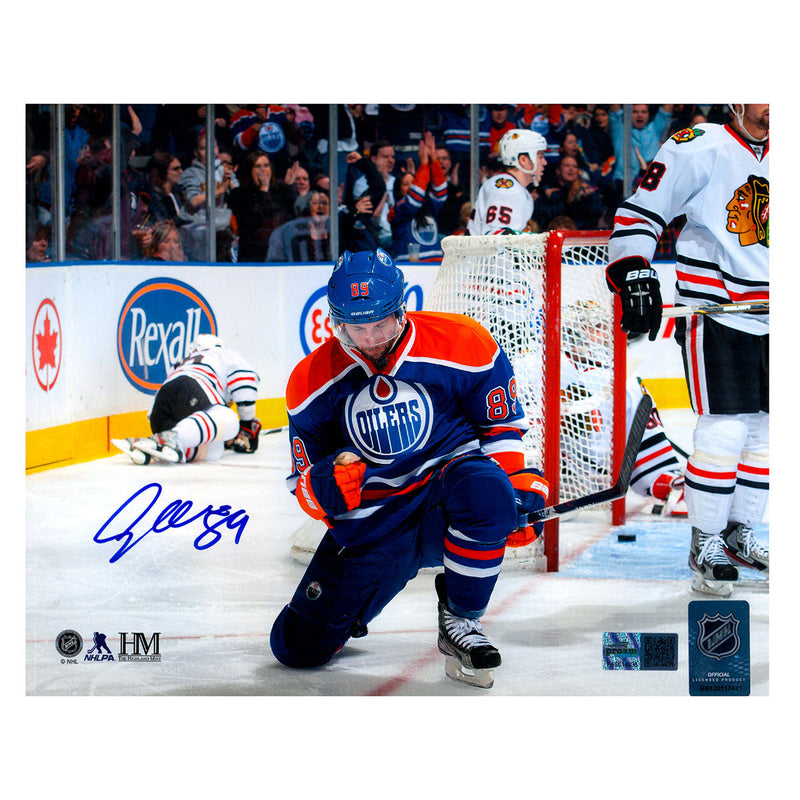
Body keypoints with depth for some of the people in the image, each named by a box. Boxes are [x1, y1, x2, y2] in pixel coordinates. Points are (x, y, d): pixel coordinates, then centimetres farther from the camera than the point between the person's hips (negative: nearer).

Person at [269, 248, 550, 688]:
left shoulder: (462, 345, -12)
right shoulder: (313, 381, -4)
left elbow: (501, 424, 4)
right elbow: (305, 484, 3)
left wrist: (516, 487, -10)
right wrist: (330, 485, -21)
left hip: (443, 502, -2)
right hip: (369, 527, 2)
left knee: (483, 486, -39)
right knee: (299, 646, -5)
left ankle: (461, 619, -16)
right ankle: (343, 598, 34)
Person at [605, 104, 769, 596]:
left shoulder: (774, 157, 13)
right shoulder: (699, 149, -8)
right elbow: (639, 213, -8)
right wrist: (634, 275, -19)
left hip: (765, 319, 7)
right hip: (712, 313, -7)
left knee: (764, 429, 8)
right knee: (725, 430, -12)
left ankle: (739, 535, 22)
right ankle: (706, 545, 1)